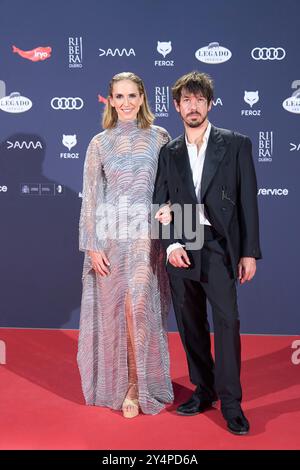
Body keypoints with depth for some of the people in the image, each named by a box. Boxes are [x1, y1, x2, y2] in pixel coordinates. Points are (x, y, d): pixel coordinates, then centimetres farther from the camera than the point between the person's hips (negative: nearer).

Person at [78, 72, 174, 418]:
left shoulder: (159, 137, 5)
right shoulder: (99, 143, 5)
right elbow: (90, 197, 3)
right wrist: (92, 246, -3)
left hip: (146, 234, -1)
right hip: (110, 234, 1)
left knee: (139, 307, -8)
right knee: (113, 308, 6)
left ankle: (137, 384, 8)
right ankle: (117, 381, 23)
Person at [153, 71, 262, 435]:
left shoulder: (236, 144, 3)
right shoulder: (169, 152, 11)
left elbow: (248, 200, -1)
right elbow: (160, 205, 8)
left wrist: (249, 252, -5)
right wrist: (170, 244, -8)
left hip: (219, 247, -3)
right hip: (180, 249, 4)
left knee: (227, 320, -10)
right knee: (191, 325, 10)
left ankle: (230, 403, 2)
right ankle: (204, 390, 24)